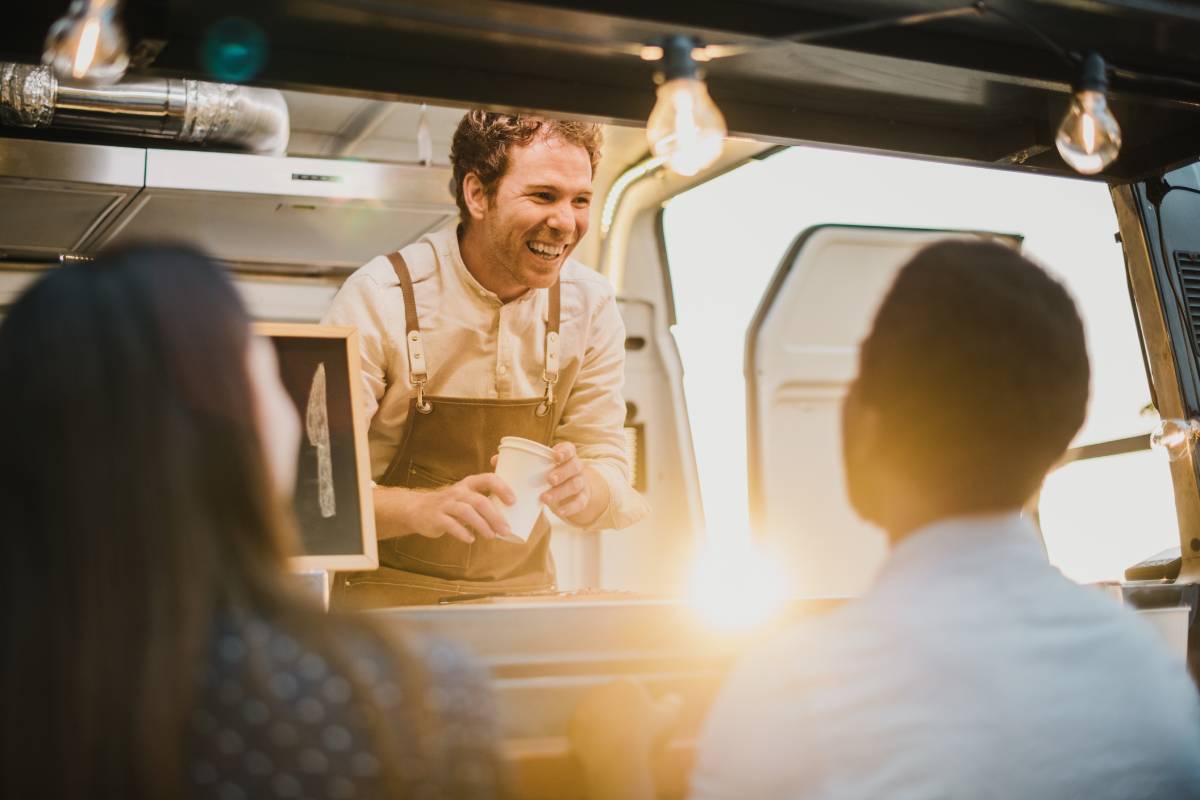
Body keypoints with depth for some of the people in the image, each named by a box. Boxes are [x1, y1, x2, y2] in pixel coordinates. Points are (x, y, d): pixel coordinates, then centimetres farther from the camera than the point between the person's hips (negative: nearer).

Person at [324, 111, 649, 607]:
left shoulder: (591, 306, -1)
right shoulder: (378, 301, -12)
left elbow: (609, 468, 3)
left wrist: (582, 489, -21)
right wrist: (423, 508, -33)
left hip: (522, 592, 4)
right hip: (388, 594, -3)